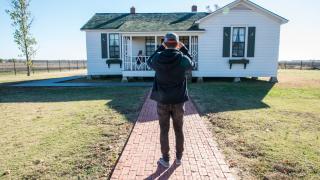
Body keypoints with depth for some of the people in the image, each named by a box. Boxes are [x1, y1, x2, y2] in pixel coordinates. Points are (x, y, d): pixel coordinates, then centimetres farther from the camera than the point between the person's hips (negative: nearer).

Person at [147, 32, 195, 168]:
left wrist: (161, 48, 14)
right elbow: (191, 64, 13)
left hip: (162, 101, 0)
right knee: (179, 130, 16)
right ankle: (179, 158, 29)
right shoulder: (182, 59, -11)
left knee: (164, 131, 11)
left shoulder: (158, 58, -10)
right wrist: (183, 49, 15)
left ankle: (165, 159, 21)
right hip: (178, 101, 1)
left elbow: (149, 62, 14)